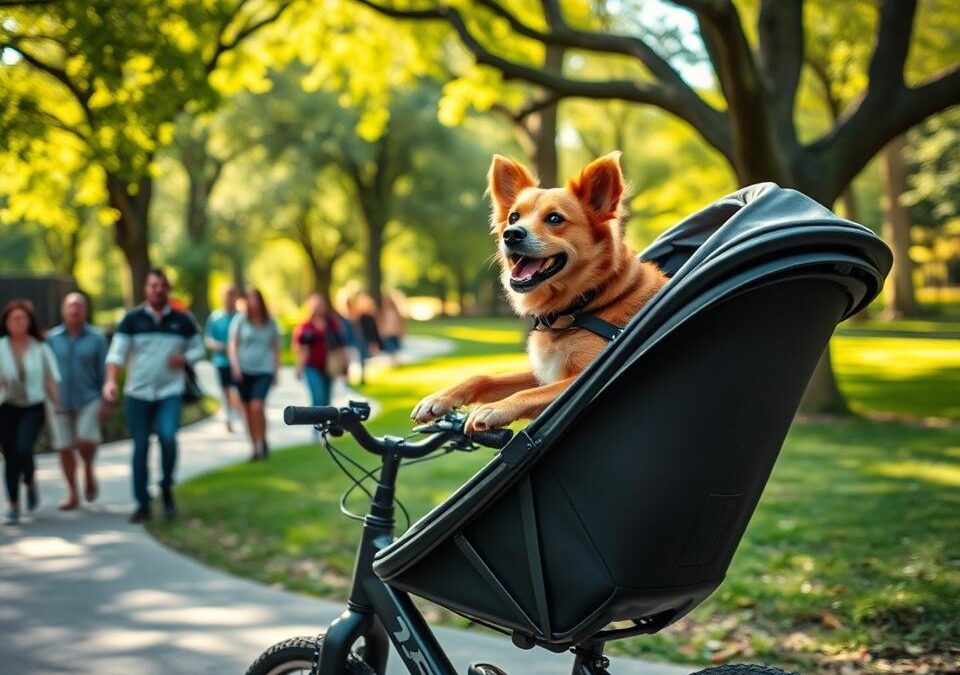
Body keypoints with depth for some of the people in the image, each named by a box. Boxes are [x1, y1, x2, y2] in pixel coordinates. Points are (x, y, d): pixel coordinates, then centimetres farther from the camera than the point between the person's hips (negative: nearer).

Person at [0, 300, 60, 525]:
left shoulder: (40, 348, 3)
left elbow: (51, 380, 7)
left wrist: (59, 406, 4)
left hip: (33, 407, -1)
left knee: (23, 449, -19)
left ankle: (30, 482, 12)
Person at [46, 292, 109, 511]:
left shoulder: (96, 338, -1)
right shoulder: (52, 338, 1)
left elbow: (104, 371, 0)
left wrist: (106, 401, -4)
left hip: (89, 400, -2)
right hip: (61, 402, 2)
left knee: (86, 440, -18)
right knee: (65, 448, 3)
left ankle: (88, 472, 13)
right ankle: (72, 494, 16)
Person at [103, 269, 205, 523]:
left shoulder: (182, 321, 5)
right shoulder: (132, 319, 1)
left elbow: (198, 348, 14)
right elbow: (117, 352, -6)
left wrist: (184, 358, -9)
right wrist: (111, 380, -21)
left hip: (170, 393, -1)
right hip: (138, 393, 1)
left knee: (168, 437, -21)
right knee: (140, 447, 4)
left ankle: (167, 488, 3)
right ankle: (142, 504, 14)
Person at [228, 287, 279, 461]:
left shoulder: (269, 321, 4)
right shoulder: (240, 319, 0)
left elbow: (275, 346, 12)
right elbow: (232, 343, -3)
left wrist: (276, 371, 10)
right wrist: (235, 365, -16)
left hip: (264, 370, -1)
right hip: (243, 370, 1)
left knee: (257, 406, -19)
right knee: (248, 411, 5)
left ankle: (262, 443, -7)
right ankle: (256, 447, 16)